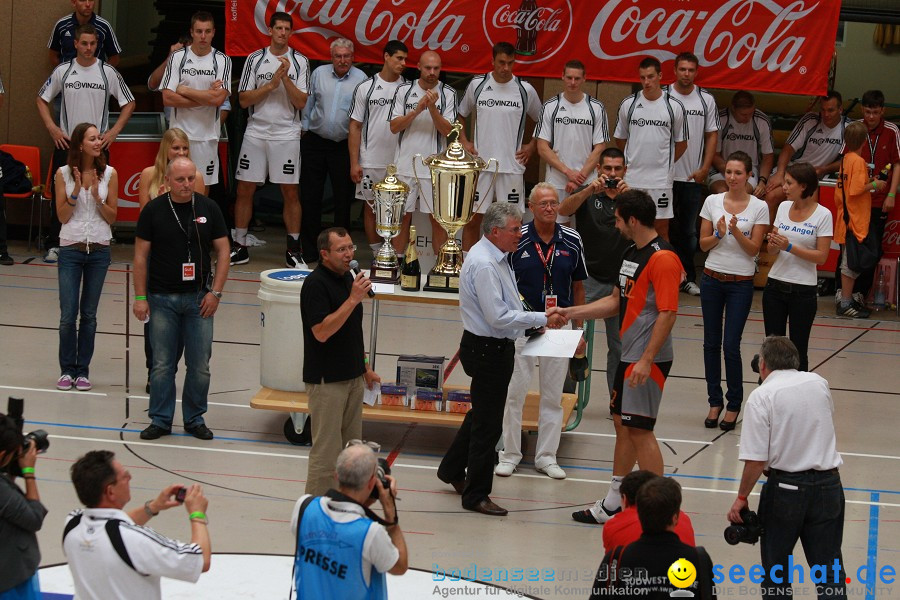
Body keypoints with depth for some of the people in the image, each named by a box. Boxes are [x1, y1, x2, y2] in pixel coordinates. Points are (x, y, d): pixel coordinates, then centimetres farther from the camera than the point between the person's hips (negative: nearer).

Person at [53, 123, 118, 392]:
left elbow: (112, 217, 2)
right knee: (68, 315, -3)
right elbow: (63, 216, -2)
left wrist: (96, 196, -13)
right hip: (70, 249, -1)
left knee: (89, 315, 6)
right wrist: (76, 191, -14)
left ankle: (82, 371, 14)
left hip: (99, 249, 1)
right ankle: (67, 370, 10)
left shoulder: (109, 174, 0)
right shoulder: (64, 174, -2)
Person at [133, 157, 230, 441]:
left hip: (199, 298, 1)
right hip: (162, 298, -1)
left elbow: (223, 250, 4)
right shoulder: (154, 210, -3)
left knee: (200, 365, 4)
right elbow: (141, 255, 0)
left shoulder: (208, 208, 1)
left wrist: (215, 292, -4)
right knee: (162, 364, 4)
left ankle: (195, 419, 18)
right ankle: (160, 420, 14)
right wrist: (140, 297, -4)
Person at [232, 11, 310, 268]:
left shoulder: (300, 61, 2)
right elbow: (244, 100, 0)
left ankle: (293, 250, 8)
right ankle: (240, 248, 11)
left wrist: (285, 77, -15)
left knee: (290, 192, 0)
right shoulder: (255, 59, 4)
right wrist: (271, 84, -11)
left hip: (287, 135, -1)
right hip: (255, 132, 1)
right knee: (244, 190, 2)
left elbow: (301, 102, -4)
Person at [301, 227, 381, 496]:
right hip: (326, 380, -9)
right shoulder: (316, 284, -17)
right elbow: (321, 332, -26)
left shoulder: (347, 277, 11)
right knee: (326, 450, -5)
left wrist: (365, 367, 21)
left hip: (352, 376, 9)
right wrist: (353, 299, -28)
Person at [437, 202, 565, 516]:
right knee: (488, 423, 0)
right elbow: (498, 317, -26)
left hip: (495, 347, 10)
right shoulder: (484, 264, -24)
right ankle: (476, 494, 11)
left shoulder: (496, 258, 9)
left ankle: (452, 469, 40)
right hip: (488, 349, -10)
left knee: (482, 414, 24)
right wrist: (542, 319, -21)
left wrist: (532, 320, 9)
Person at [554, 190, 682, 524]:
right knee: (622, 424, 15)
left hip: (648, 360, -10)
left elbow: (667, 313, -21)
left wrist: (647, 359, -25)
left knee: (639, 429, -8)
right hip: (629, 356, 10)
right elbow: (616, 301, 23)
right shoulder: (632, 253, 14)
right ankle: (613, 505, 25)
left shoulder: (663, 259, -17)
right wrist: (569, 313, 18)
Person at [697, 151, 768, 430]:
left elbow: (753, 249, -6)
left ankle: (734, 405, 9)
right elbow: (703, 244, 4)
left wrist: (736, 231, -21)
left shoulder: (759, 207, -3)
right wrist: (719, 234, -15)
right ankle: (715, 402, 17)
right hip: (712, 279, 3)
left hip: (741, 283, -3)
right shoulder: (712, 202, 3)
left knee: (731, 345, -5)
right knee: (711, 342, 6)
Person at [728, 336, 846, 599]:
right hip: (828, 483, 4)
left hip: (785, 486, -4)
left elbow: (756, 459, -15)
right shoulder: (819, 384, 4)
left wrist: (742, 497, -5)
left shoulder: (761, 396, -11)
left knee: (776, 567, 14)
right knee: (829, 568, 6)